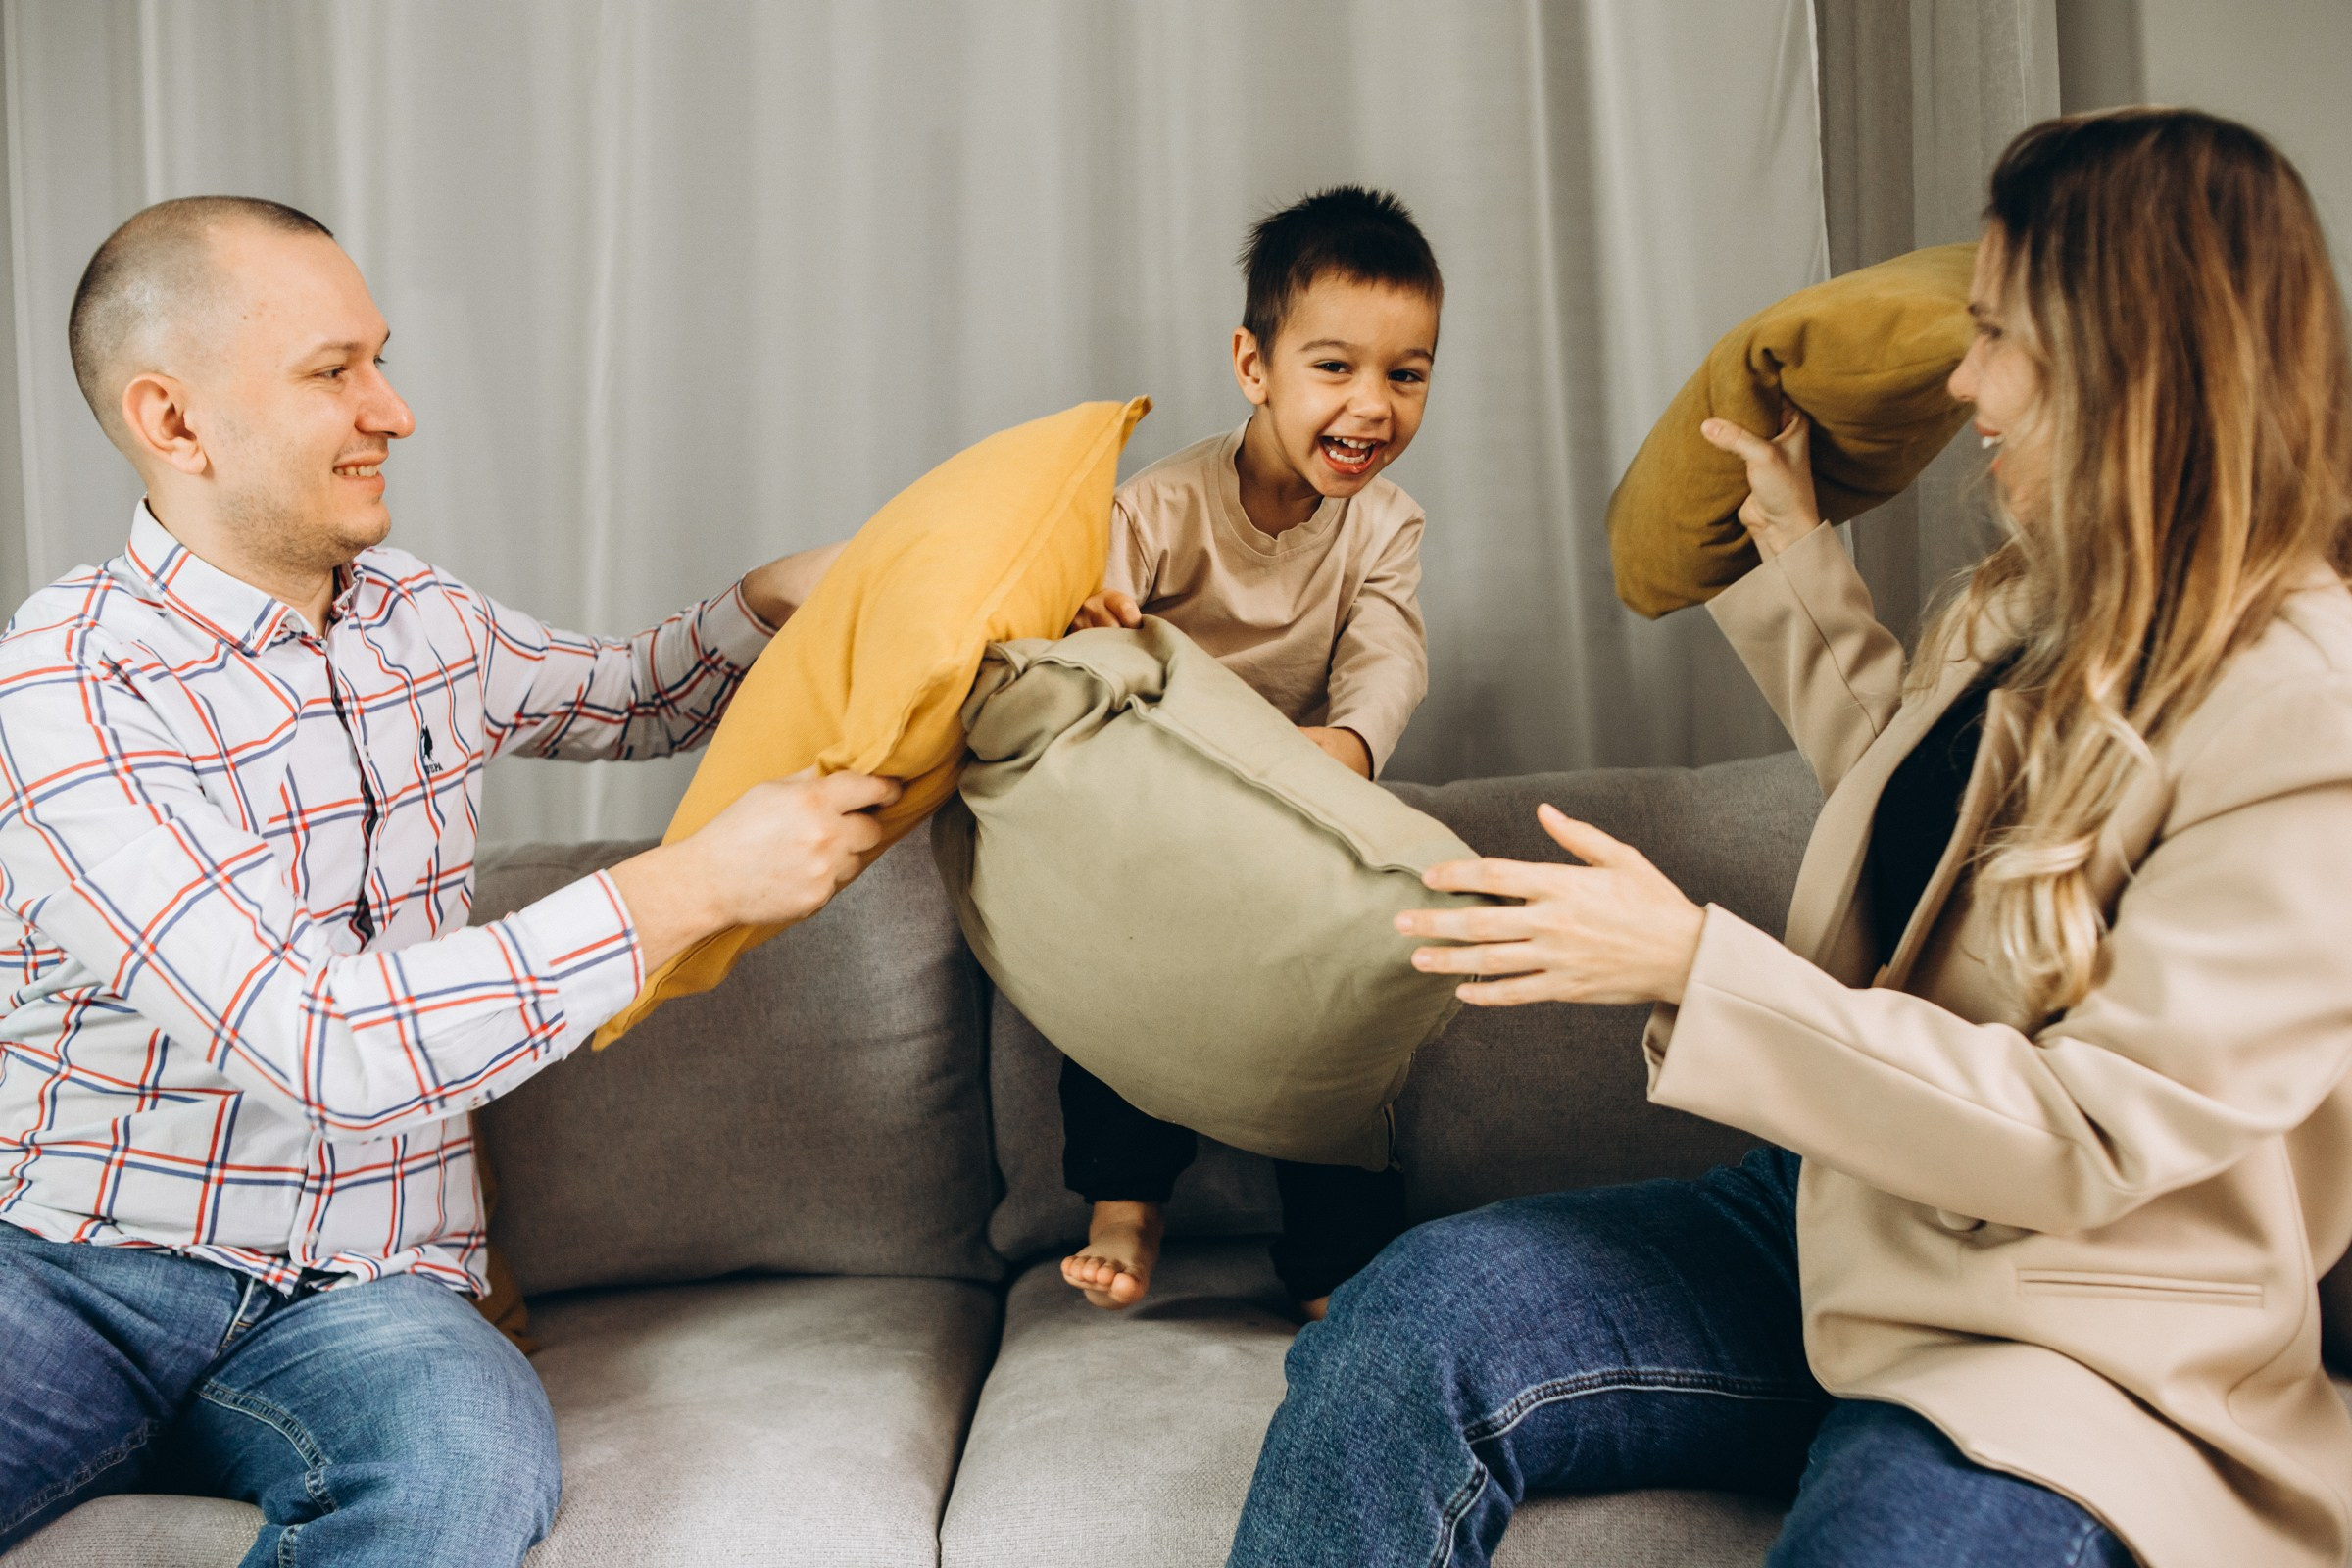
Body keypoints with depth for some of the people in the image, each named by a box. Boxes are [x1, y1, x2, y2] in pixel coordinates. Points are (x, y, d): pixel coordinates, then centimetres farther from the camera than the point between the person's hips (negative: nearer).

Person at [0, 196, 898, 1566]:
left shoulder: (420, 623, 8)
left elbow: (644, 696, 28)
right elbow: (329, 1047, -25)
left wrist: (788, 594, 5)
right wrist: (696, 885, -22)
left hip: (358, 1294, 5)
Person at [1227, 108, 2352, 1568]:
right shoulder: (2041, 599, 8)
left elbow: (2085, 1134, -22)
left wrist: (1697, 964, -25)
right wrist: (1797, 546, 30)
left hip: (2071, 1351, -6)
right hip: (1837, 1217, 6)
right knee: (1415, 1314, -20)